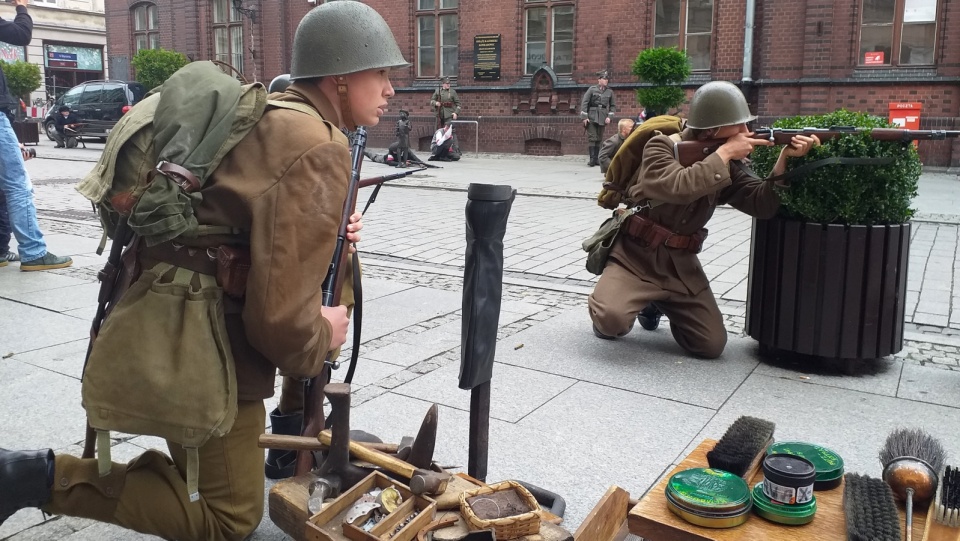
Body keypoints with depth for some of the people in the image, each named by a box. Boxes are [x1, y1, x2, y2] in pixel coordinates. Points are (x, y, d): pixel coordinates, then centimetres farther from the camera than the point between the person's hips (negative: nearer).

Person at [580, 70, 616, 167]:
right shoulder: (592, 89, -1)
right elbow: (584, 102, -3)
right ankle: (592, 159, -10)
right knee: (591, 138, -10)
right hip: (591, 117, -3)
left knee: (599, 139, 6)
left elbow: (613, 106, 14)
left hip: (602, 118, 3)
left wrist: (609, 116, 0)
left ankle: (596, 159, 11)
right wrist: (584, 117, -10)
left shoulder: (609, 92, 9)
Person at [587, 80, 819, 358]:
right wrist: (725, 153, -24)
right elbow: (678, 187, -33)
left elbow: (763, 204, -4)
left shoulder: (724, 165, 5)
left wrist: (785, 158, -16)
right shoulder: (661, 147, -13)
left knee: (712, 345, 0)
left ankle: (657, 303, 25)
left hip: (681, 264, 6)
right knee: (612, 319, -32)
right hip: (635, 255, -6)